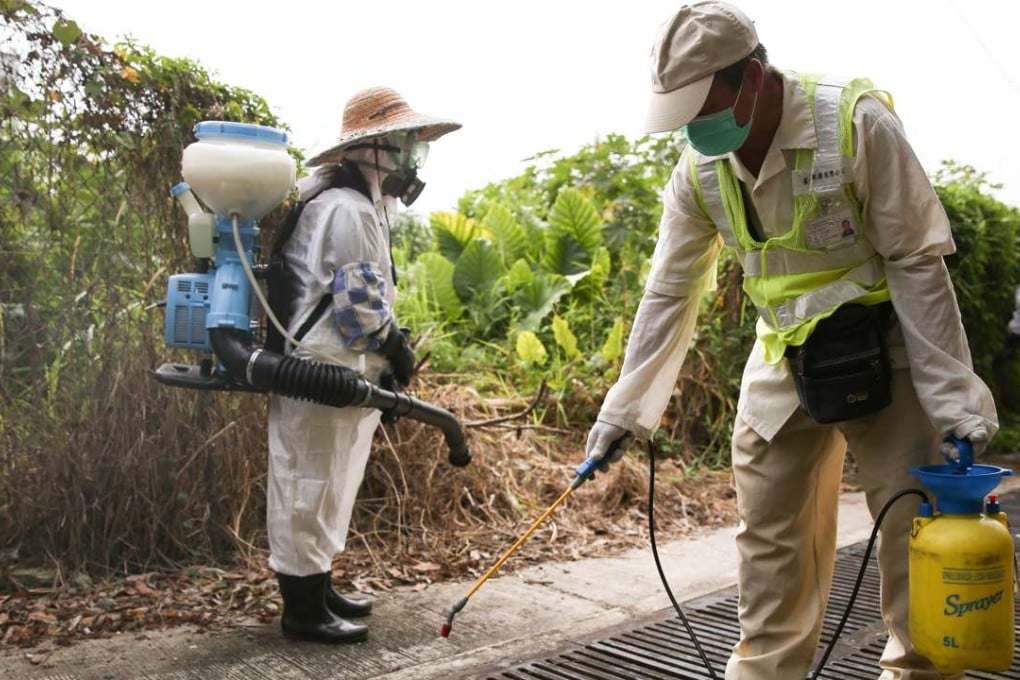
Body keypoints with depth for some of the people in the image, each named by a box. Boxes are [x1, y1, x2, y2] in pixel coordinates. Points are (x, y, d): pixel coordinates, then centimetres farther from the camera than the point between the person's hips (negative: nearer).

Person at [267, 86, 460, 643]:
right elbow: (356, 303, -21)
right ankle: (303, 608, 8)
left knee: (329, 488, 19)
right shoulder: (346, 211, -16)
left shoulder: (361, 208, 19)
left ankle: (318, 589, 32)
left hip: (344, 376, 11)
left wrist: (388, 358, 17)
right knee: (311, 488, -2)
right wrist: (397, 349, -9)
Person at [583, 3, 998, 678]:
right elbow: (669, 293, 2)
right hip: (782, 362, 5)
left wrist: (950, 393, -17)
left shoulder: (858, 122, -19)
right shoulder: (698, 172, -5)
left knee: (915, 528, 0)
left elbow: (917, 261, -16)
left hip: (882, 355, -4)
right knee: (769, 534, 9)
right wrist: (625, 409, 1)